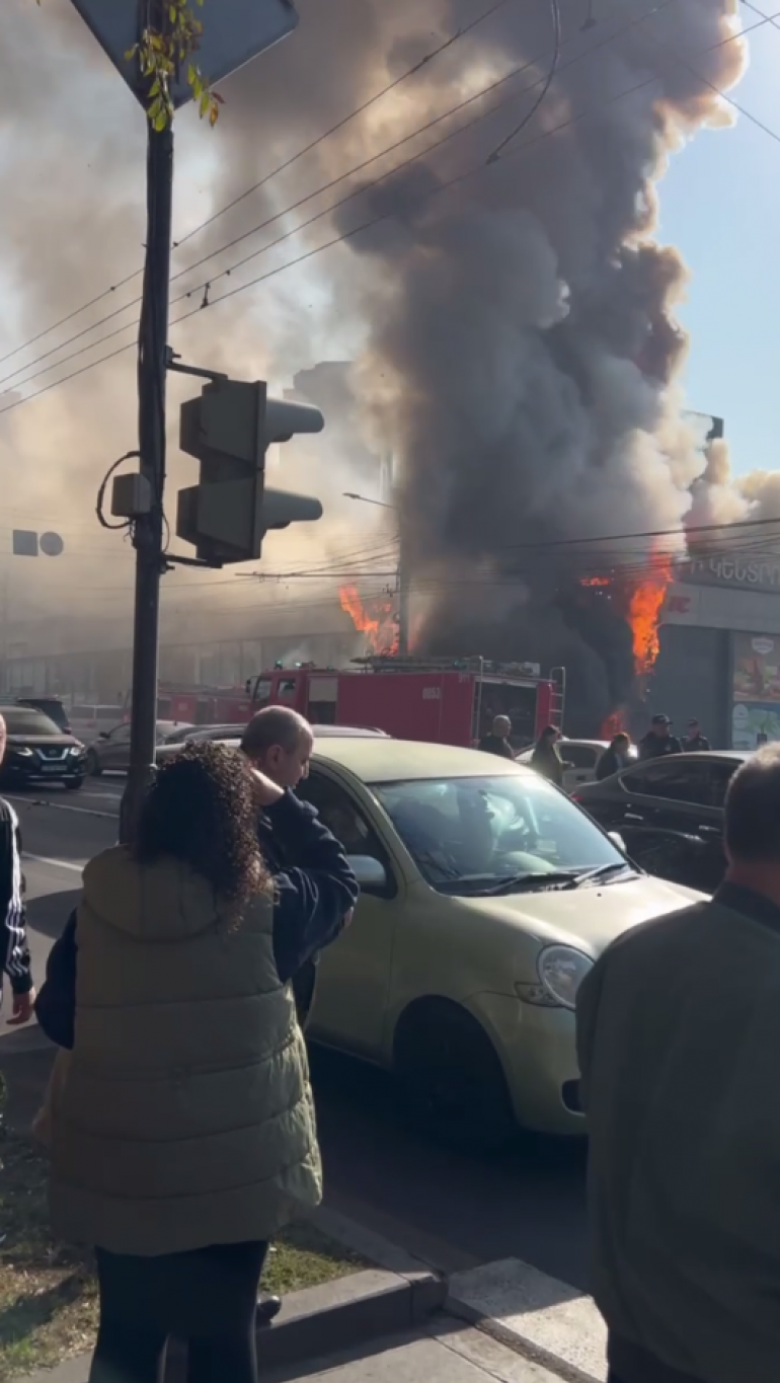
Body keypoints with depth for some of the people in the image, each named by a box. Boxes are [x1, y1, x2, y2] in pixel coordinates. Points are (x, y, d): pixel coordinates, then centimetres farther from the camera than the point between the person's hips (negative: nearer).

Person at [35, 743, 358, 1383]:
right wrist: (279, 800, 9)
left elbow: (55, 1016, 3)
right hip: (233, 1173, -2)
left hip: (117, 1171, 3)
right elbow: (340, 882, 5)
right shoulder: (264, 908, -15)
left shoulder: (98, 902, -7)